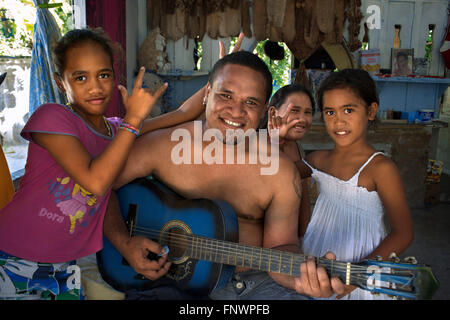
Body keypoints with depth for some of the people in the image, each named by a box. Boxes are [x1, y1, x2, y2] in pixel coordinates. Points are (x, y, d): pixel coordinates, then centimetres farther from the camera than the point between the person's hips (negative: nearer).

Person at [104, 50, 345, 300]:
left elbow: (280, 245, -6)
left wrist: (301, 278, -27)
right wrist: (124, 244, -14)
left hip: (254, 280, 0)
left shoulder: (281, 172, -7)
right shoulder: (161, 146, -8)